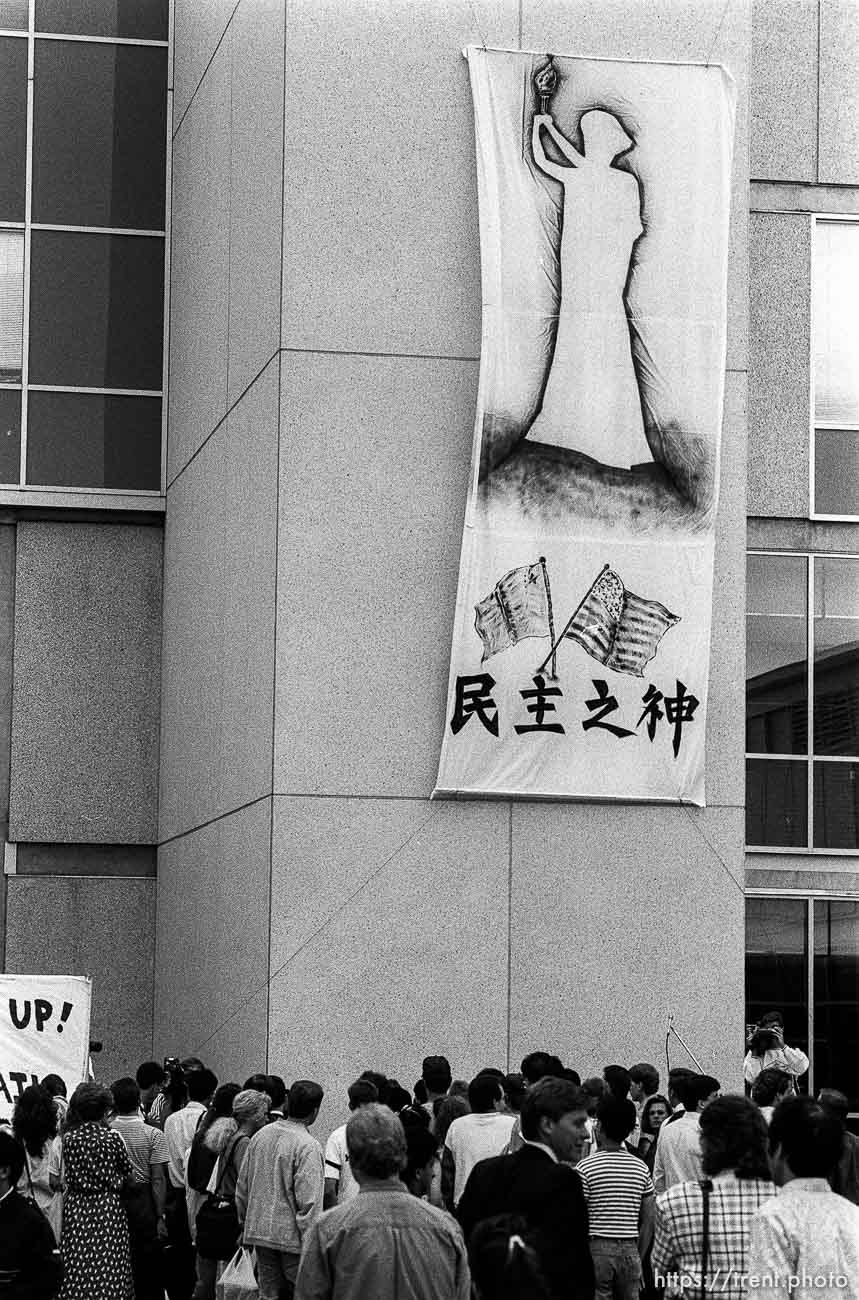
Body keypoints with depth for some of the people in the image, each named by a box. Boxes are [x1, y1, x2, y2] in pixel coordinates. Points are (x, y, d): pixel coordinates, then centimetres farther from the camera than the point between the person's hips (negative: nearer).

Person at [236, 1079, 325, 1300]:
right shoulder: (308, 1147, -16)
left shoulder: (261, 1135, 5)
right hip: (291, 1236, -7)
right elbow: (308, 1203, -19)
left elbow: (242, 1186, 13)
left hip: (260, 1231, 7)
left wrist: (246, 1224, 23)